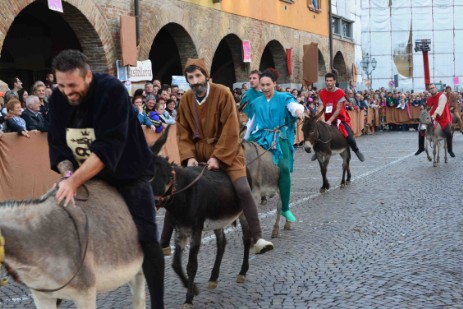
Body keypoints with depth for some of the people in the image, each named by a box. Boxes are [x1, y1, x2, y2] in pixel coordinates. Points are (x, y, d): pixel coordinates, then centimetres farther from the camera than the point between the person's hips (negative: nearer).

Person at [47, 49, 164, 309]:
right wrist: (68, 175, -23)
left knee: (147, 240, -9)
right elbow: (57, 145, -3)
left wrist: (75, 181, -37)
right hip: (82, 179, 5)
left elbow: (108, 147, -32)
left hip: (127, 177, -5)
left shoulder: (112, 91, -24)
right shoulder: (58, 99, -5)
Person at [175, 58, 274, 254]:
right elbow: (183, 132, 3)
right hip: (198, 152, 4)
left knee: (243, 189, -21)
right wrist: (189, 156, -13)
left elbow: (231, 130, -15)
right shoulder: (185, 100, -1)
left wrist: (218, 157, -20)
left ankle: (257, 238, -13)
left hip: (225, 151, -4)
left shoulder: (223, 94, -13)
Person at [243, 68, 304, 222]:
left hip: (280, 138, -3)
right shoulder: (256, 103, 13)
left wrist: (298, 110, -42)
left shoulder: (283, 98, 2)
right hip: (261, 137, 3)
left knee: (285, 168, -20)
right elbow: (251, 123, 21)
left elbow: (293, 105, -19)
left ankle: (285, 208, -8)